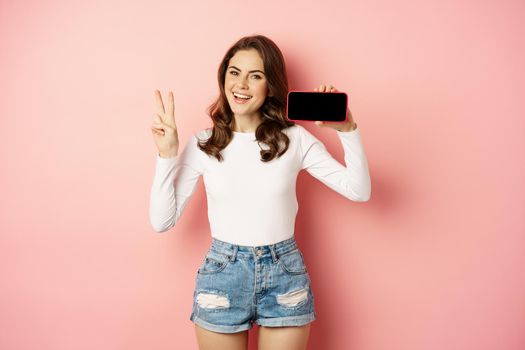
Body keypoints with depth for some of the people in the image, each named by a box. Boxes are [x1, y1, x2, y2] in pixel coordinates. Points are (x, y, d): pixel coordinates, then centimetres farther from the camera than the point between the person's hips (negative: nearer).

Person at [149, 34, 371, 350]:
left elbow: (359, 191, -6)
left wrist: (348, 130, -17)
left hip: (285, 274, 0)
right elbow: (162, 221, -6)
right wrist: (167, 154, -12)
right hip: (222, 274, 0)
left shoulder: (295, 138, -3)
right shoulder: (202, 144, -3)